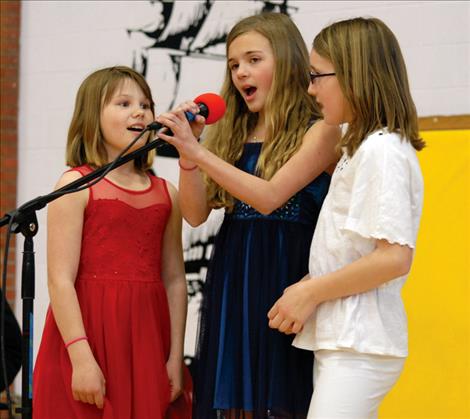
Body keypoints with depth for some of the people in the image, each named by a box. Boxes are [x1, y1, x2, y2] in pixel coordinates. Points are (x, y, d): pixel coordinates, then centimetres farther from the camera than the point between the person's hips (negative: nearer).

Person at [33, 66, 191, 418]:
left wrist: (176, 358, 4)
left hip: (147, 341, 4)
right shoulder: (76, 185, -3)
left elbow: (174, 280, 10)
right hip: (90, 336, -4)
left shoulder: (166, 194, 11)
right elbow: (60, 279, -10)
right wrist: (81, 357, -16)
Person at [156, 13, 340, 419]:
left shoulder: (319, 131, -4)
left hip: (287, 279, -5)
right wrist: (187, 154, -8)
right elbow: (196, 214, 6)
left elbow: (269, 197, -16)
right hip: (231, 282, 5)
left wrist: (196, 150, -19)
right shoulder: (232, 135, 12)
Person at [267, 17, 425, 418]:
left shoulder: (381, 151, -13)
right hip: (342, 340, 10)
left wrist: (310, 292, -13)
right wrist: (306, 287, 7)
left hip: (358, 346, -10)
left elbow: (394, 257, -21)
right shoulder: (361, 149, 16)